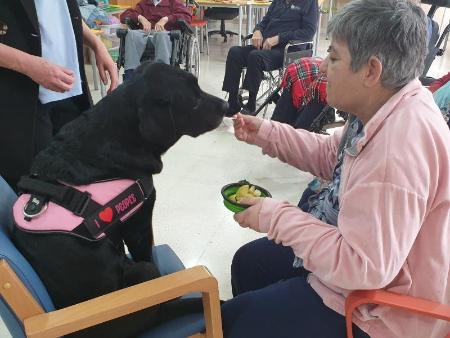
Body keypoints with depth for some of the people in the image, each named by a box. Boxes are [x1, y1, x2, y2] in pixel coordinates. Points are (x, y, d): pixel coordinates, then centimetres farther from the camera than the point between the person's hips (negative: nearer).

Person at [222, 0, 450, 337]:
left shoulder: (399, 146, -36)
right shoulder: (385, 109, -5)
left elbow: (363, 265, -35)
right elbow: (332, 155, 12)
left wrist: (276, 217, -25)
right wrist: (267, 133, 1)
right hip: (354, 253, 9)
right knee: (249, 261, 23)